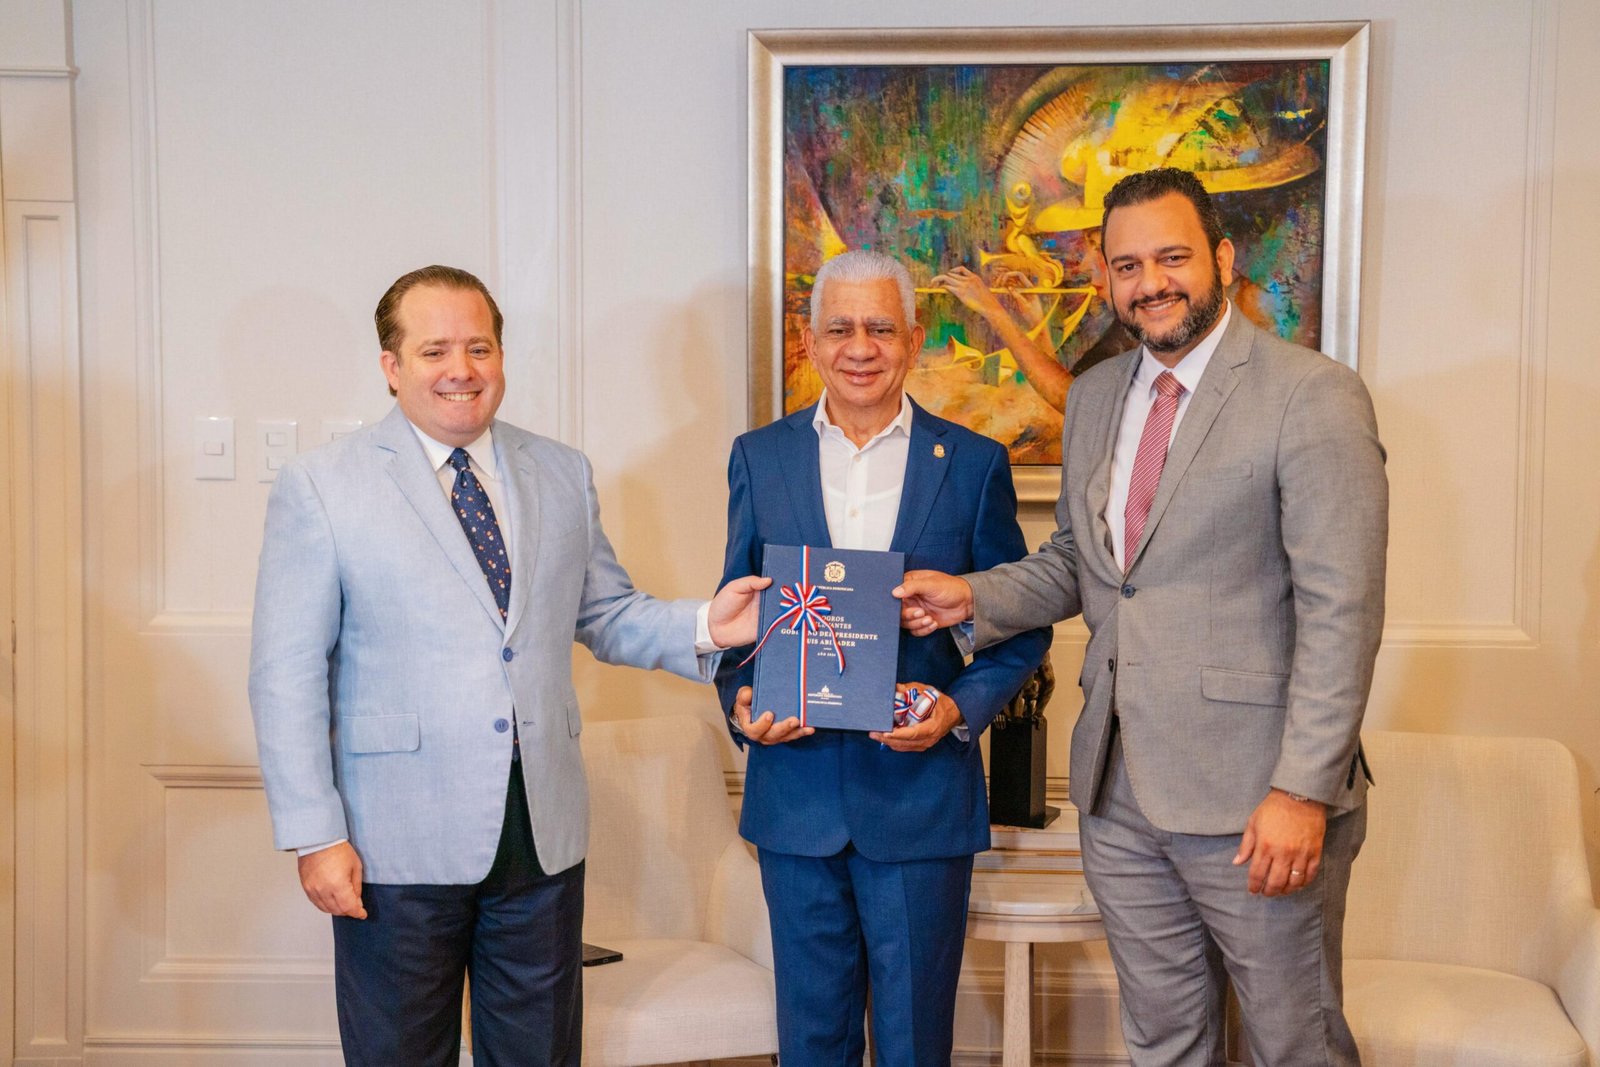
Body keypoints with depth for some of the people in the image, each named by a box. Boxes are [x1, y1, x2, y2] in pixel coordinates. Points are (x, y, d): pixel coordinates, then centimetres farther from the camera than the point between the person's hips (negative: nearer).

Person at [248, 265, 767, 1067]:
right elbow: (287, 676, -6)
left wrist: (703, 625, -8)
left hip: (543, 837, 4)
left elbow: (606, 614, 11)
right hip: (400, 848, -3)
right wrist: (315, 835, -11)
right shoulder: (321, 487, -4)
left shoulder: (563, 475, 8)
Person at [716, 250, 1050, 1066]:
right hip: (796, 792, 1)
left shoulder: (974, 464, 0)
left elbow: (1022, 625, 3)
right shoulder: (759, 458, 5)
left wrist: (961, 708, -13)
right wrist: (742, 702, -9)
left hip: (923, 792, -1)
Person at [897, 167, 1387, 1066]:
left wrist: (1304, 791, -19)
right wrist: (974, 596, 1)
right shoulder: (1094, 396, 11)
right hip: (1120, 792, 6)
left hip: (1255, 799, -6)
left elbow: (1341, 611, -15)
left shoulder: (1313, 396, -10)